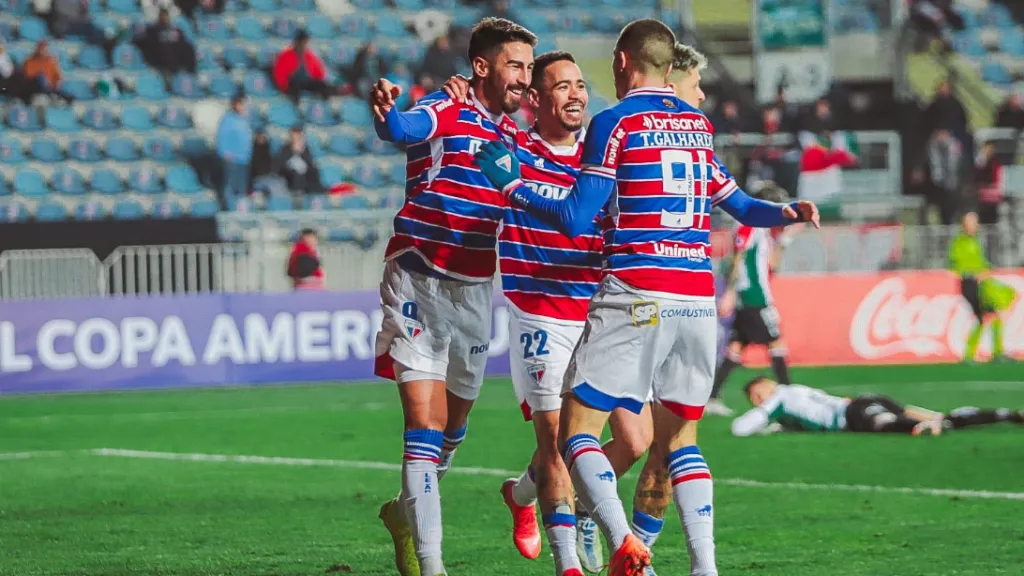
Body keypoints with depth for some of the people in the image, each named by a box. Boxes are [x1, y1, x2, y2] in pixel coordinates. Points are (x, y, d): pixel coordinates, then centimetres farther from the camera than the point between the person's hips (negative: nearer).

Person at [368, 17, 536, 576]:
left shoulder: (512, 133, 11)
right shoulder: (443, 113, -11)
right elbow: (401, 130, -34)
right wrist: (385, 109, -57)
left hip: (474, 292, 7)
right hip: (419, 282, -7)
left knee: (453, 425, 17)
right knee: (425, 422, -13)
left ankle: (407, 513, 42)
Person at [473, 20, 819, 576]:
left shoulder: (614, 123, -2)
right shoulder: (699, 123, 15)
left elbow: (577, 219, -5)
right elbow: (736, 204, 24)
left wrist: (512, 186, 5)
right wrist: (788, 212, 41)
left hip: (635, 296, -6)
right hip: (697, 298, 6)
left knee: (577, 429, -2)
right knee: (680, 436, 16)